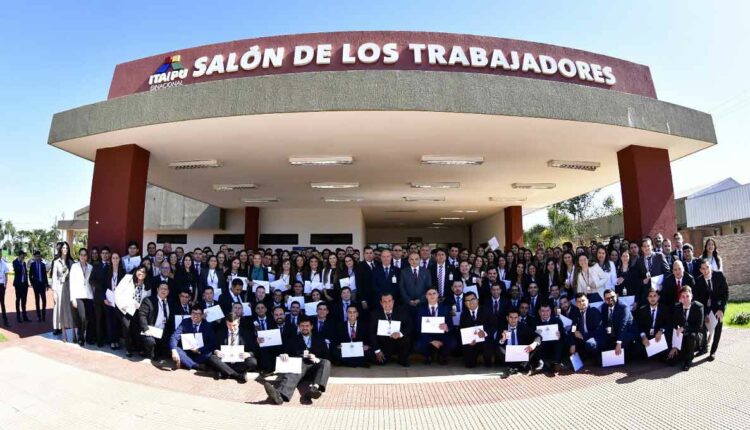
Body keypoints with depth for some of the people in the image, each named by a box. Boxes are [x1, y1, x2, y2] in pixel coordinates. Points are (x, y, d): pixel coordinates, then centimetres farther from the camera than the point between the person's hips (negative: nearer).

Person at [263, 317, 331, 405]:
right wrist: (284, 355, -14)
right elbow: (286, 352, 12)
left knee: (326, 362, -32)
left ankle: (315, 387, -57)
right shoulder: (293, 339, 27)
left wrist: (317, 359, -7)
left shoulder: (319, 339, 25)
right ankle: (280, 394, -65)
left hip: (314, 365, 1)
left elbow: (327, 356, 15)